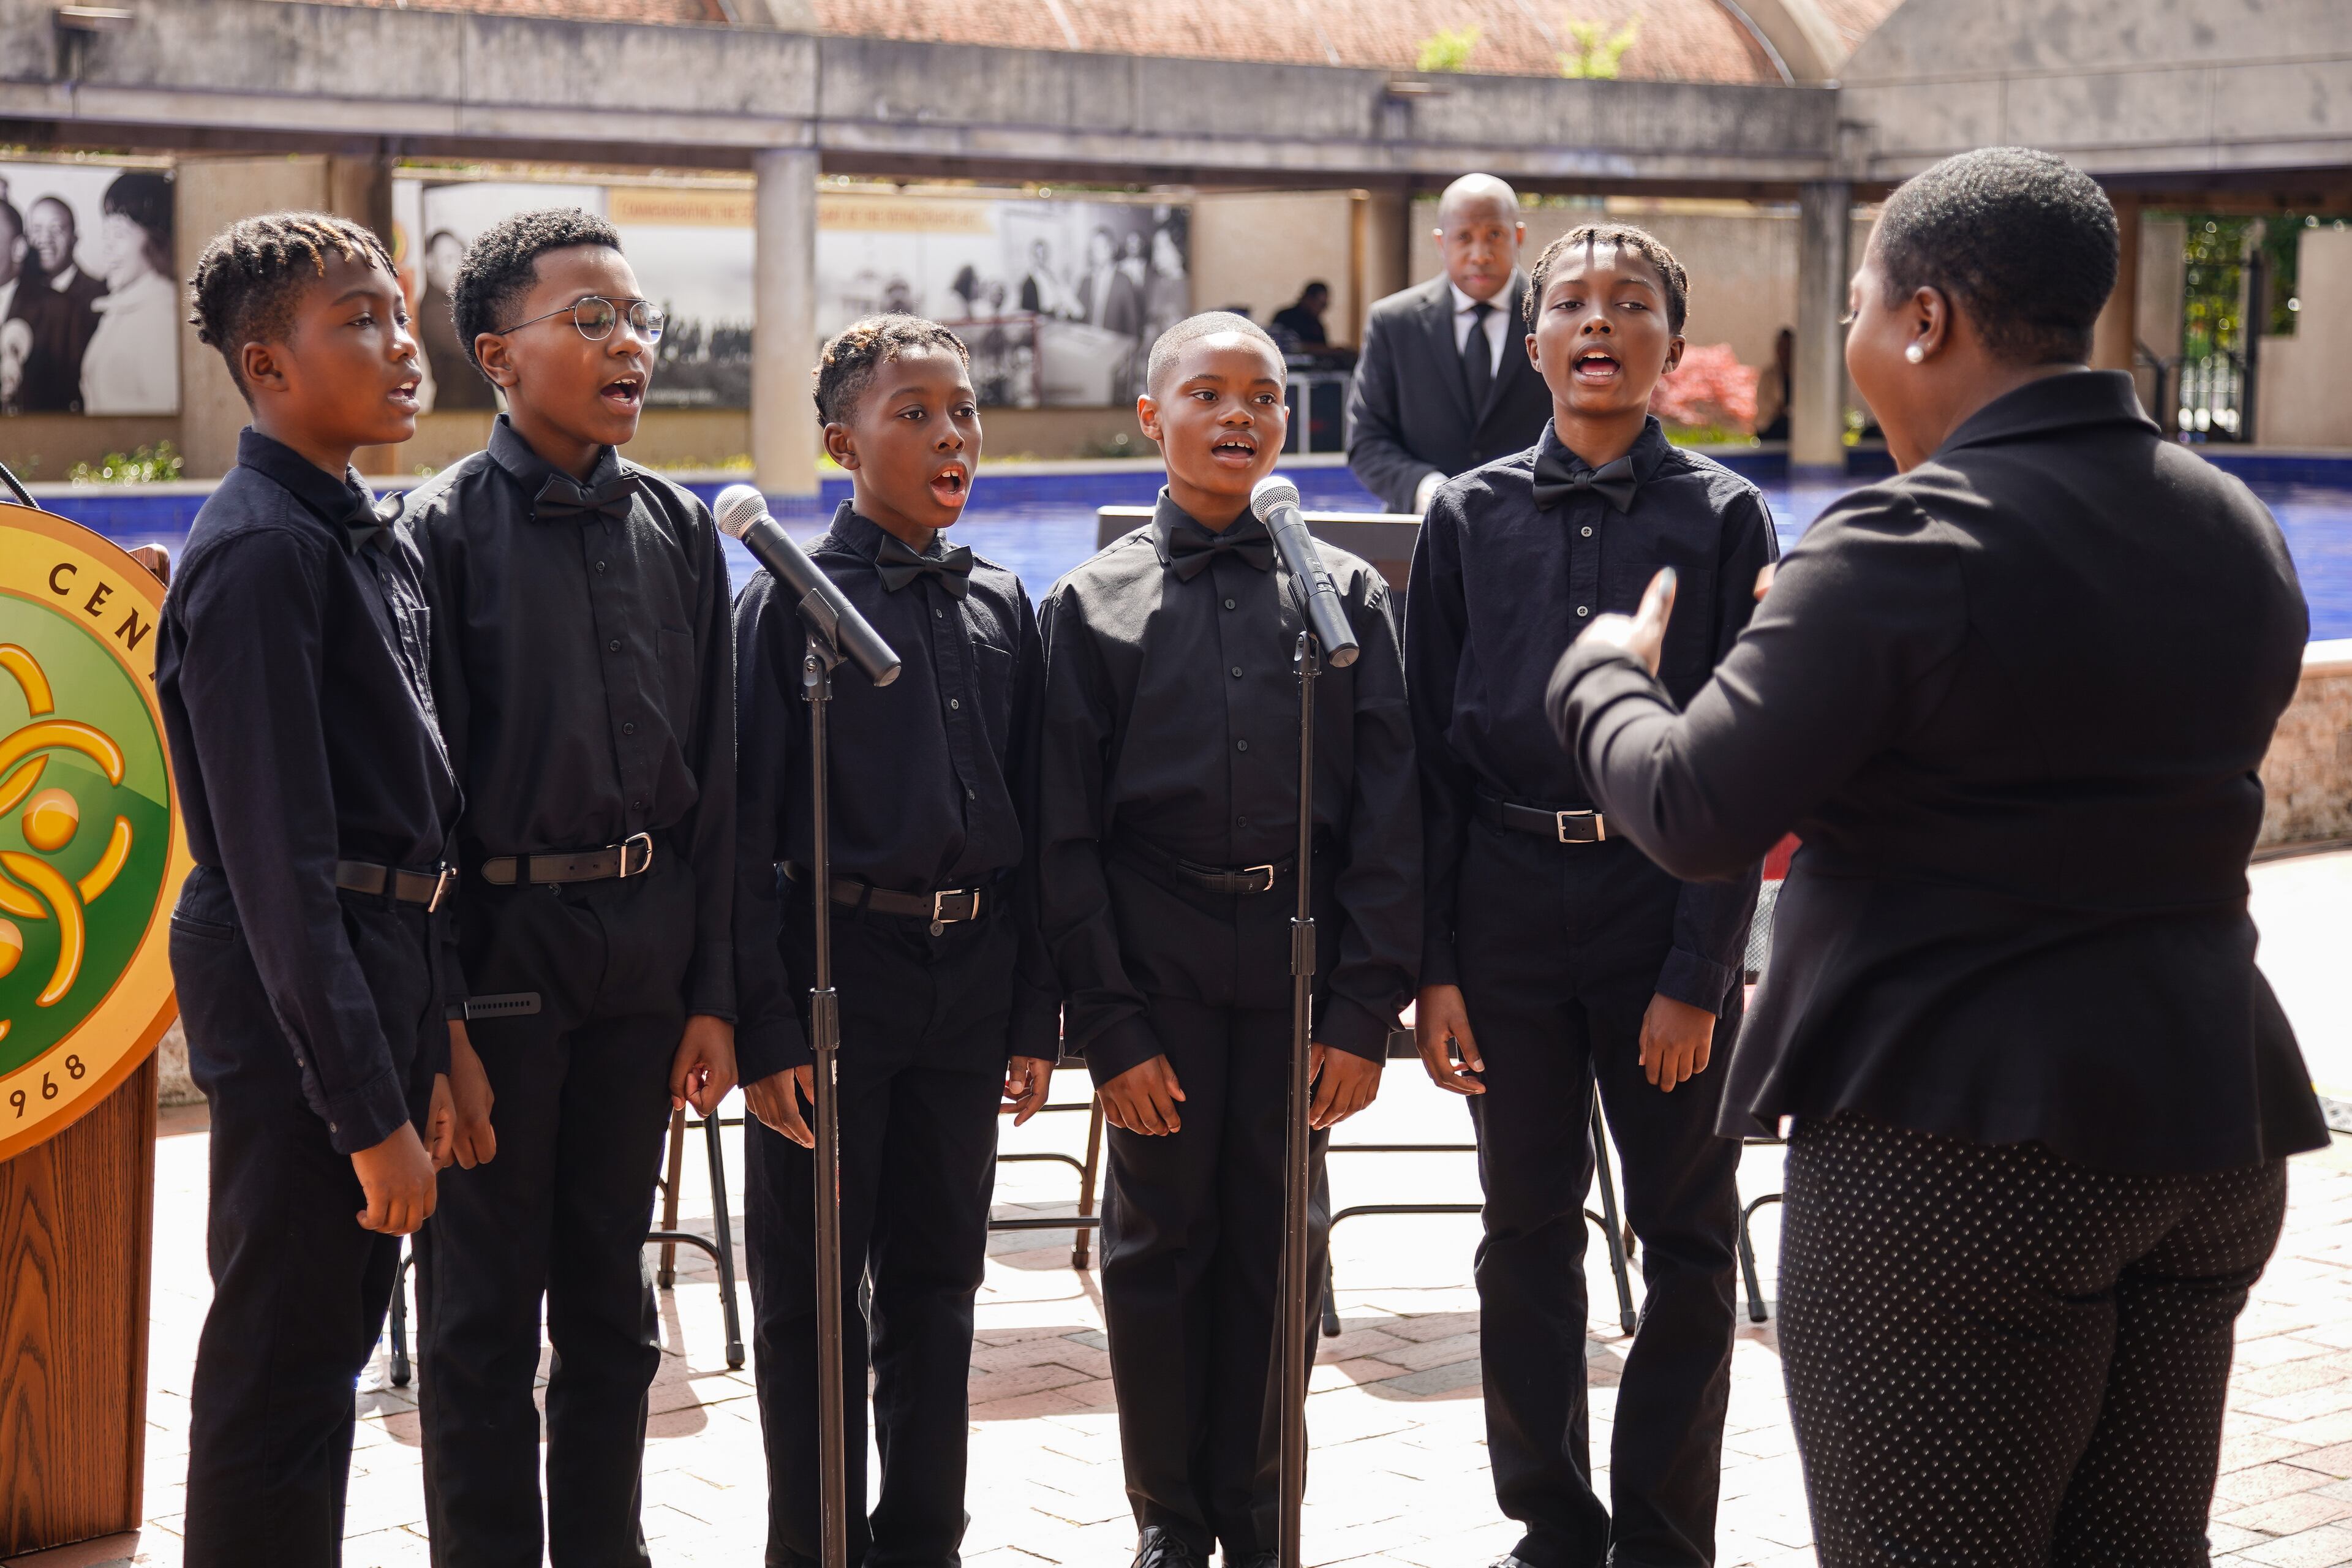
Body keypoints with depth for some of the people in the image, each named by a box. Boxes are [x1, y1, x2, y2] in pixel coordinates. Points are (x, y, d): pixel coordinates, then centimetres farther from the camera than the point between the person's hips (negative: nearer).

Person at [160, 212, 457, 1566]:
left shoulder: (379, 542, 14)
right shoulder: (262, 550, -16)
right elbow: (277, 857, -21)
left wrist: (432, 1048, 15)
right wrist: (370, 1109, -21)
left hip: (388, 967, 9)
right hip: (298, 995, -9)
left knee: (334, 1344, 18)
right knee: (284, 1371, -2)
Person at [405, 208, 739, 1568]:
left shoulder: (680, 530, 7)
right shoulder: (451, 526, -7)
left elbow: (715, 774, 8)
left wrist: (713, 994, 4)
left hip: (645, 952, 5)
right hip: (503, 946, -4)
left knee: (612, 1294, 15)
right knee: (485, 1306, 5)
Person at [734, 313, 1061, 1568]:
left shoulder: (1001, 606, 8)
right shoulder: (790, 600, -6)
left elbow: (1035, 818, 11)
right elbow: (747, 829, -8)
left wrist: (1036, 1012, 7)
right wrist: (765, 1026, -13)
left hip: (969, 980, 5)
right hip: (834, 971, -4)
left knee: (936, 1279, 13)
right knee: (811, 1291, 5)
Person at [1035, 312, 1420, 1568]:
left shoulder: (1346, 594, 6)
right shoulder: (1094, 603, 4)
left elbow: (1388, 816, 3)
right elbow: (1066, 836, 1)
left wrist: (1365, 1010, -5)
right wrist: (1108, 1024, -6)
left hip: (1298, 969, 1)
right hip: (1158, 972, -1)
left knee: (1277, 1243, 7)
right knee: (1160, 1243, 6)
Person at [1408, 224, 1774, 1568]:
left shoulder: (1724, 517, 0)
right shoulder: (1473, 516, 5)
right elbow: (1432, 751, 5)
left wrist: (1697, 973, -10)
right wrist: (1433, 965, -1)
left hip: (1668, 905, -1)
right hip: (1508, 908, 2)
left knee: (1688, 1242, 6)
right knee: (1528, 1237, 9)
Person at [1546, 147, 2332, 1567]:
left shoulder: (1908, 545, -16)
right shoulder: (2237, 530, 9)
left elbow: (1694, 814, -17)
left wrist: (1602, 673, 3)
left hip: (1965, 1143, -8)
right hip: (2213, 1122, 8)